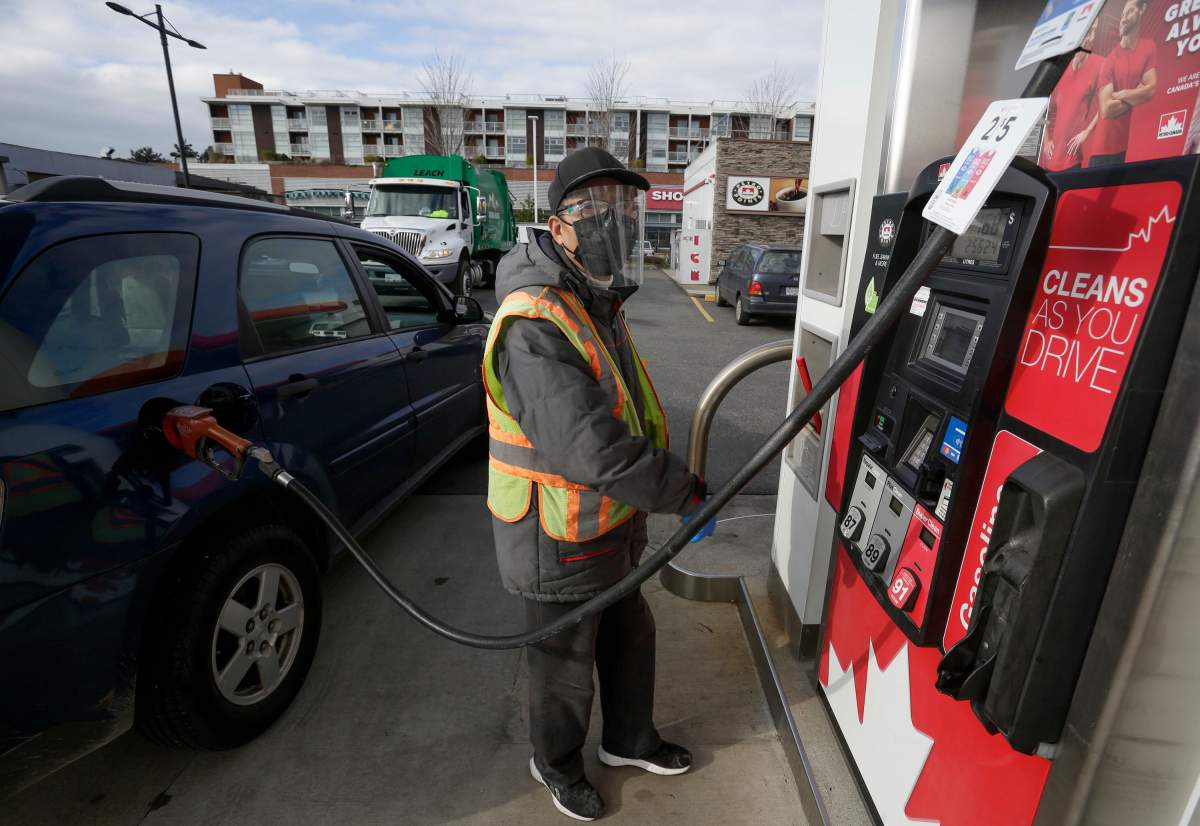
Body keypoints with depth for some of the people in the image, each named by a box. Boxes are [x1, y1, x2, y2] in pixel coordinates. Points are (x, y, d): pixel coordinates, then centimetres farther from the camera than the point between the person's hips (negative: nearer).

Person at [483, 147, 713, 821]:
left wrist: (665, 476, 8)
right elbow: (590, 450, -35)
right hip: (560, 546, -9)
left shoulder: (600, 307, 6)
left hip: (613, 527, 9)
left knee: (632, 638, 27)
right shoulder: (536, 325, -28)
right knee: (567, 670, 16)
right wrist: (684, 489, -23)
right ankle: (558, 765, 47)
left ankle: (630, 739, 54)